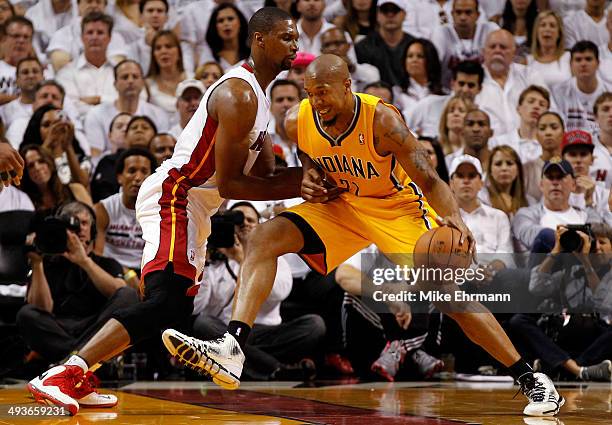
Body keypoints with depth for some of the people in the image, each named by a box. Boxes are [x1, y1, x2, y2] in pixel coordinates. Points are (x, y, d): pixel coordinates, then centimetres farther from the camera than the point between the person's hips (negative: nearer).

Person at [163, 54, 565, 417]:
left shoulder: (381, 120, -28)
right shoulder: (298, 121, -15)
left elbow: (430, 180, -27)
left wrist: (455, 221, -46)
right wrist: (309, 179, -13)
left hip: (398, 206, -4)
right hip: (340, 205, 5)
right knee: (265, 239, -16)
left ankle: (531, 380, -3)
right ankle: (231, 348, -26)